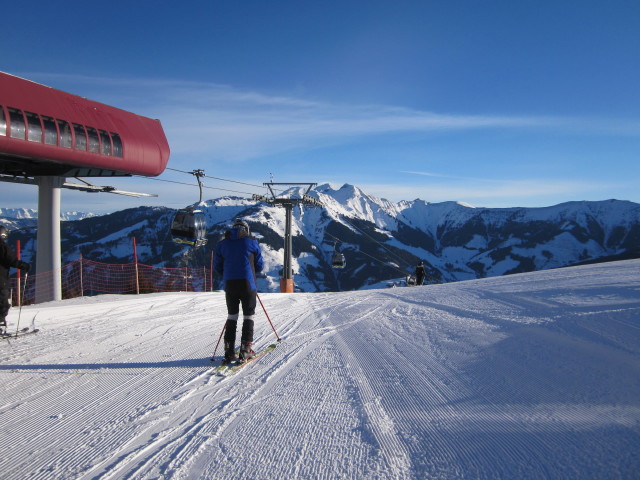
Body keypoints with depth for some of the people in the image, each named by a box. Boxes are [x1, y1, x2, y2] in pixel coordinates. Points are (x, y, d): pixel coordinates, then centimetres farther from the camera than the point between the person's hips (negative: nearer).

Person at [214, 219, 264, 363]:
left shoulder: (223, 243, 9)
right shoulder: (251, 242, 2)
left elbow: (217, 266, 9)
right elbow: (259, 266, 5)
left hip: (229, 285, 3)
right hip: (247, 284, -3)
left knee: (232, 316, 12)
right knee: (248, 316, 7)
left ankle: (229, 351, 7)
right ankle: (245, 349, 3)